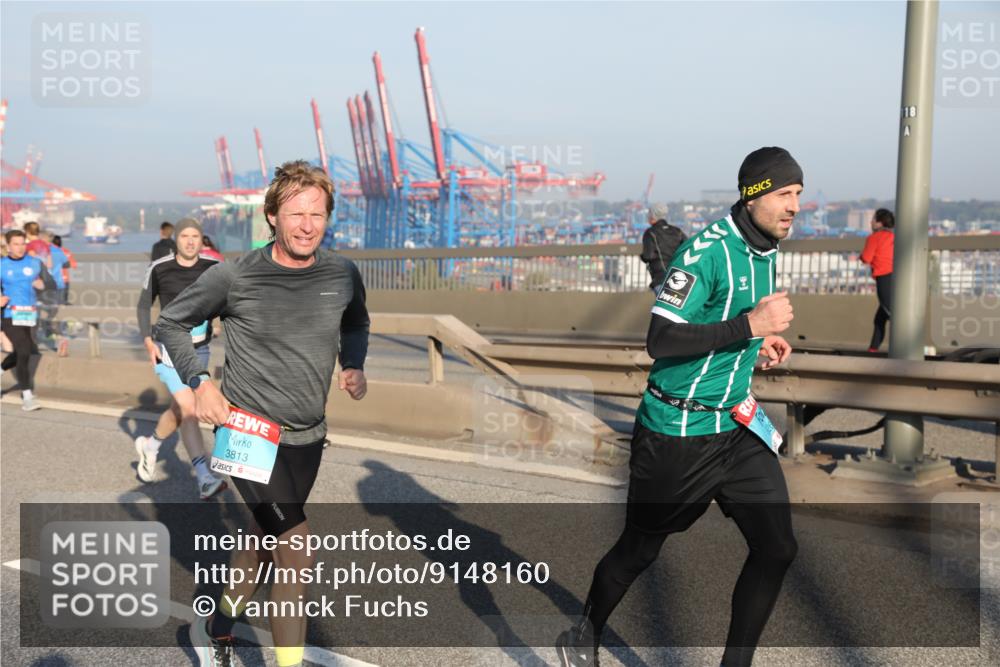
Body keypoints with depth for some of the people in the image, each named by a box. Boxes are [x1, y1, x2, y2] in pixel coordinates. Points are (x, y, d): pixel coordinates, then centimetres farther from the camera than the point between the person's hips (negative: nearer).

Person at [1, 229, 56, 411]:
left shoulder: (35, 263, 7)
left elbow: (51, 283, 7)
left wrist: (43, 284, -16)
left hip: (31, 315, 4)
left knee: (19, 354, 15)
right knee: (24, 352, -13)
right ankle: (27, 396, -7)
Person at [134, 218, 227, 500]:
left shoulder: (213, 267, -4)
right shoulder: (159, 269, -7)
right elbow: (144, 306, 4)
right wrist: (148, 341, -6)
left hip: (200, 350, 4)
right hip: (169, 349, -4)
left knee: (179, 409, 20)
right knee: (188, 408, -17)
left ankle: (149, 446, 49)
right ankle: (205, 479, -20)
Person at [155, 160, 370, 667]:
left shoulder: (343, 275, -2)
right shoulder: (234, 277, -13)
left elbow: (356, 324, 20)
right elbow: (171, 322, 1)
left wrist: (354, 366, 3)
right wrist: (199, 382, -11)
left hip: (308, 438, 5)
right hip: (249, 431, -5)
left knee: (266, 540, 22)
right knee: (297, 553, -14)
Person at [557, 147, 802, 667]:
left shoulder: (766, 252, 8)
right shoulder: (706, 251, -20)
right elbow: (660, 340, -28)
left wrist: (759, 344, 6)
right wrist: (749, 326, -29)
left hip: (737, 424, 7)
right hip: (676, 433, -7)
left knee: (776, 548, -1)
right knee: (640, 549, 10)